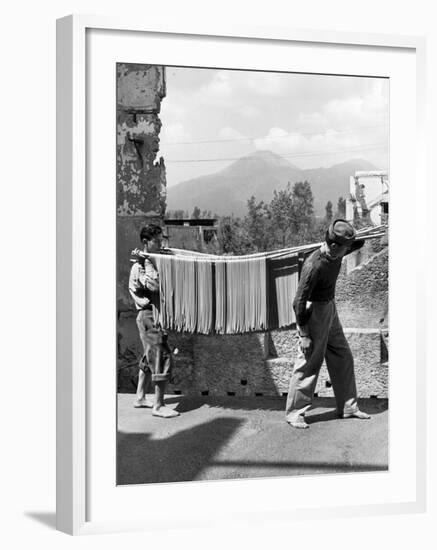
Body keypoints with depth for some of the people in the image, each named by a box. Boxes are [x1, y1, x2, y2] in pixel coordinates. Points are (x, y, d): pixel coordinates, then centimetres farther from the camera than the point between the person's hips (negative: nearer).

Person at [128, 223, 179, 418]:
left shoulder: (154, 260, 14)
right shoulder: (140, 265, -16)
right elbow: (155, 284, -32)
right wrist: (145, 261, -27)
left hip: (154, 316, 10)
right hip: (149, 316, -10)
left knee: (150, 358, 17)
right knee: (162, 358, -9)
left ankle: (140, 398, 27)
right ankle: (158, 406, -5)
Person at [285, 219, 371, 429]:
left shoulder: (336, 255, -3)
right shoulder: (314, 266, -27)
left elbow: (359, 243, 21)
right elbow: (299, 301, -24)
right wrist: (304, 334, -21)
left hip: (330, 309, 9)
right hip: (313, 312, -9)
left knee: (343, 358, 14)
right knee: (309, 363, -3)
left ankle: (348, 407, 28)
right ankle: (294, 413, 9)